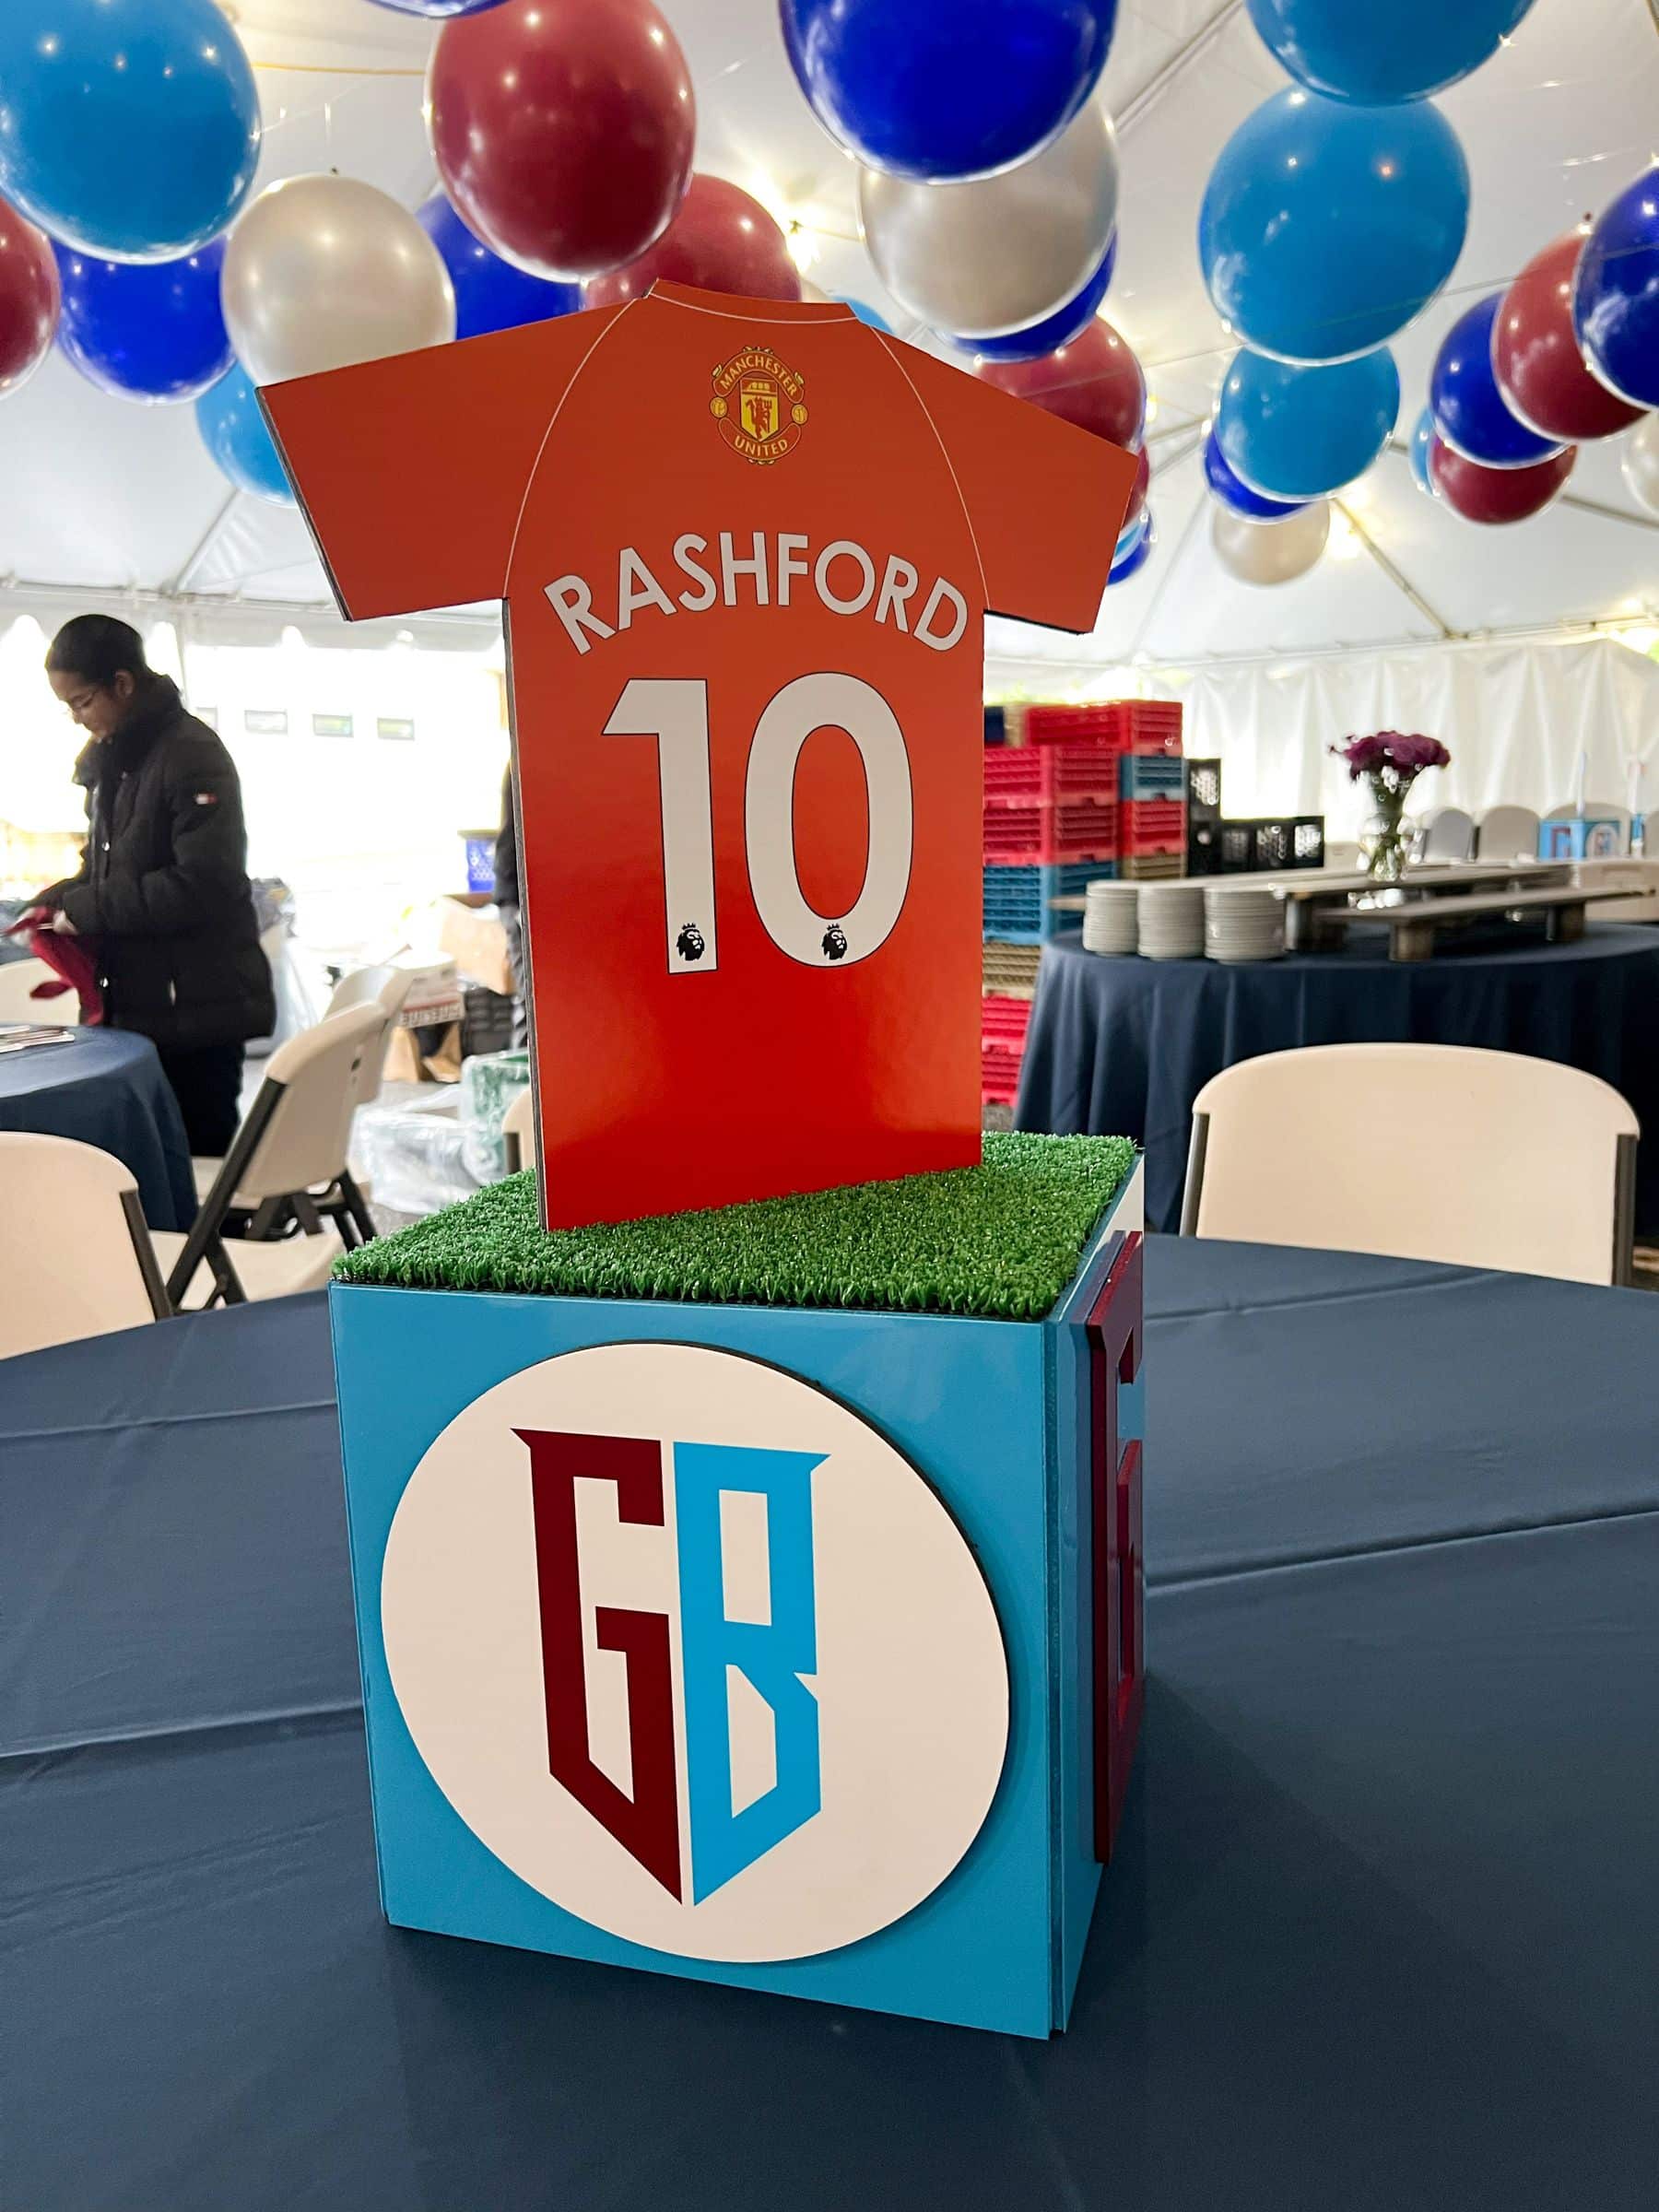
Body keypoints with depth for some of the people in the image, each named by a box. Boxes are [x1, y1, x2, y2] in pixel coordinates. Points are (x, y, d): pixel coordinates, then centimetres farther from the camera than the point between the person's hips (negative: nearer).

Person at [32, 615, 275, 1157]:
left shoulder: (193, 755, -14)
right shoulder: (109, 760, 13)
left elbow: (203, 885, -22)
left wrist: (86, 911, -16)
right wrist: (55, 903, 4)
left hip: (198, 1008, -8)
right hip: (139, 1004, 8)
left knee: (201, 1154, 0)